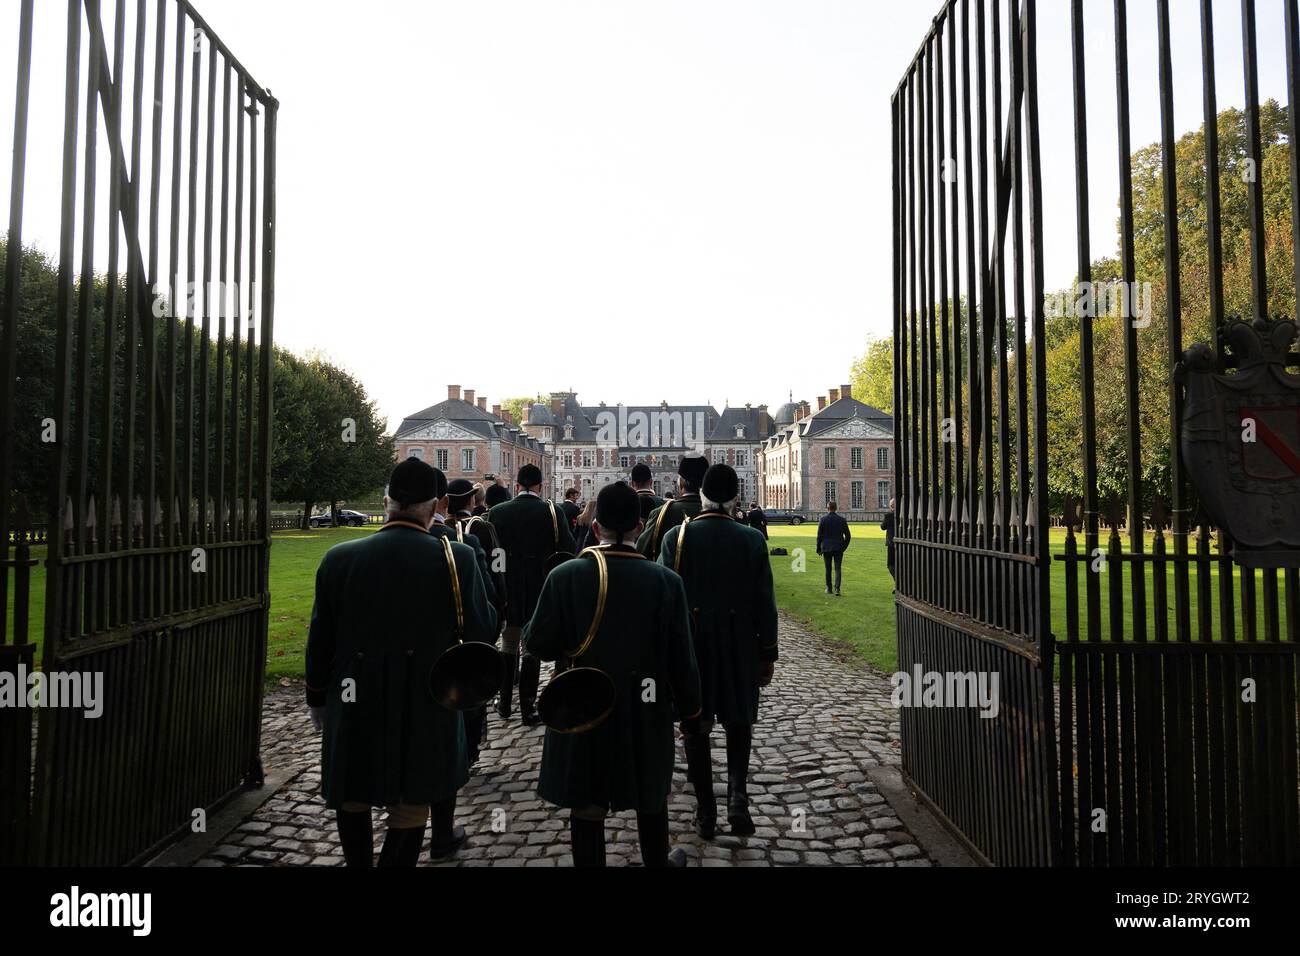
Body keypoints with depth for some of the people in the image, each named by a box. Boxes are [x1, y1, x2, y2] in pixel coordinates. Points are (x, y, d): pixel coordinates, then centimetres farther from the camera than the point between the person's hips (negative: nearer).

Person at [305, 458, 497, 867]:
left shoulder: (339, 558, -8)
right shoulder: (456, 559, -15)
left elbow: (320, 640, 0)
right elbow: (483, 633, -9)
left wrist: (317, 698, 15)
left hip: (353, 705, 2)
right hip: (426, 707, -2)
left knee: (353, 798, 23)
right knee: (410, 802, 14)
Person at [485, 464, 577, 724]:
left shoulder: (497, 512, -3)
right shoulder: (552, 512, -9)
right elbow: (569, 551, -11)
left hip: (507, 591, 2)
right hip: (540, 593, -2)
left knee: (508, 646, 18)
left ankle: (505, 702, 26)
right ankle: (527, 707, 7)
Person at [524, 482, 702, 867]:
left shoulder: (565, 575, -14)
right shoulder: (666, 580, -13)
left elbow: (538, 644, -10)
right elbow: (681, 658, -9)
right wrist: (690, 710, 5)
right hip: (645, 715, 1)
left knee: (587, 806, 13)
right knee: (650, 797, 22)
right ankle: (658, 861, 42)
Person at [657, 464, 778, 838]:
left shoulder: (676, 536, -9)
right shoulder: (752, 539, -8)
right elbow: (765, 604, -5)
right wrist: (768, 654, 5)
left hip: (689, 645, 0)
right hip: (739, 647, 0)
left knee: (695, 727, 12)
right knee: (739, 722, 17)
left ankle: (705, 812, 18)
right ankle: (737, 796, 1)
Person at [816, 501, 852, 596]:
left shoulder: (823, 519, -7)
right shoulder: (841, 519, 0)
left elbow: (819, 535, -7)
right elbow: (848, 536, 3)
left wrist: (818, 548, 1)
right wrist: (844, 547, 14)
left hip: (826, 548, -1)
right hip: (838, 548, 1)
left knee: (828, 569, 11)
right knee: (838, 568, 1)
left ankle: (828, 588, 20)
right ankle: (837, 588, -13)